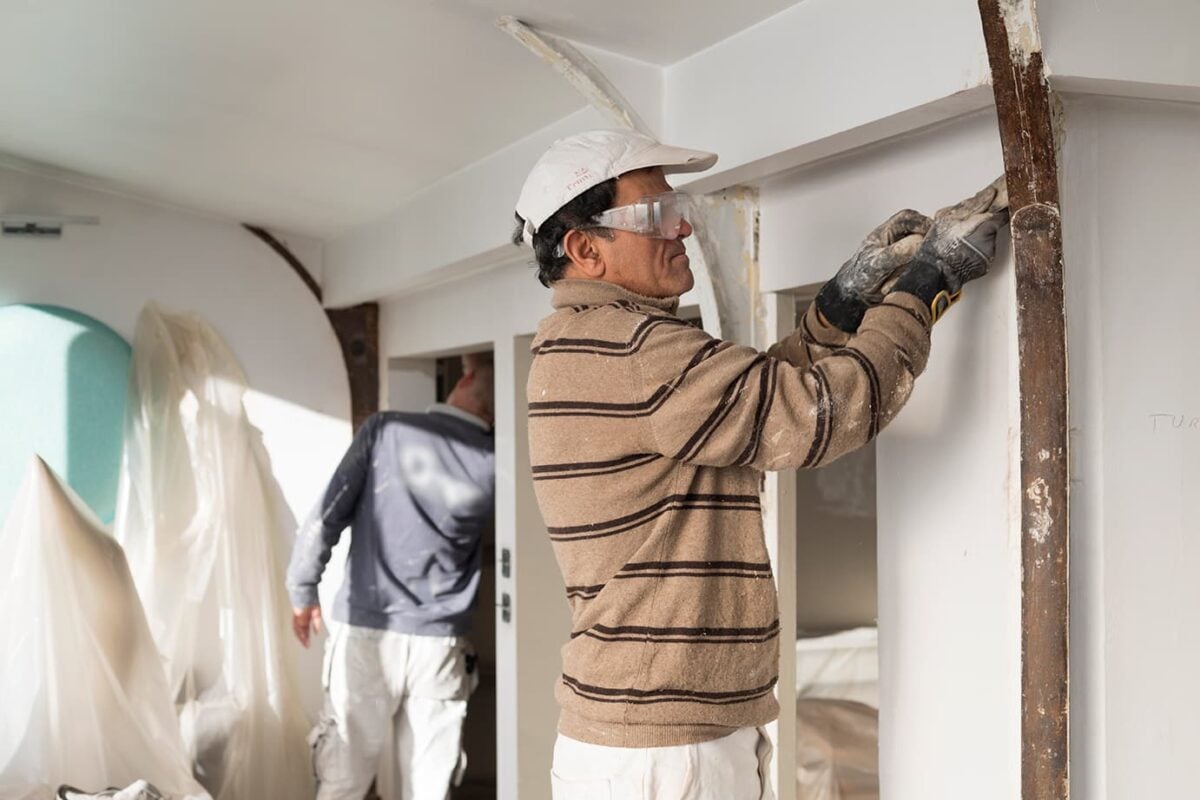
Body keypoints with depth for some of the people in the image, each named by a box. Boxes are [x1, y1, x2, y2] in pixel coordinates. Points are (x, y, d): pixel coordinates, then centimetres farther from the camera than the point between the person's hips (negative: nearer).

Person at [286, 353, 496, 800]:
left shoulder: (385, 429, -5)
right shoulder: (493, 462, -1)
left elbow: (328, 515, -3)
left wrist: (302, 590, 8)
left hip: (365, 634, -1)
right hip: (439, 645, 1)